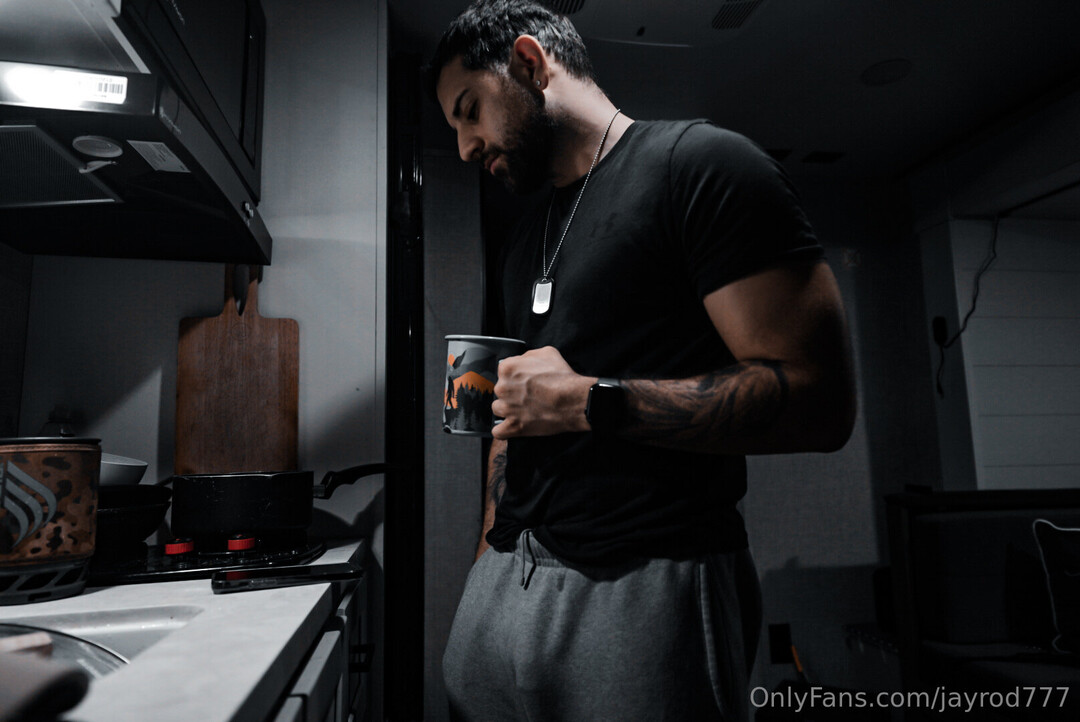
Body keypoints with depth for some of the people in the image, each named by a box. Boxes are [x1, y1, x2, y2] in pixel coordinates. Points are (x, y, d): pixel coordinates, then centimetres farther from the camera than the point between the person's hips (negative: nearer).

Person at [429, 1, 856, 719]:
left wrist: (590, 400, -17)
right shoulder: (524, 242, 17)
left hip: (645, 587, -7)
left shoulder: (701, 165, -8)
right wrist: (489, 552, 13)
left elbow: (820, 401, -16)